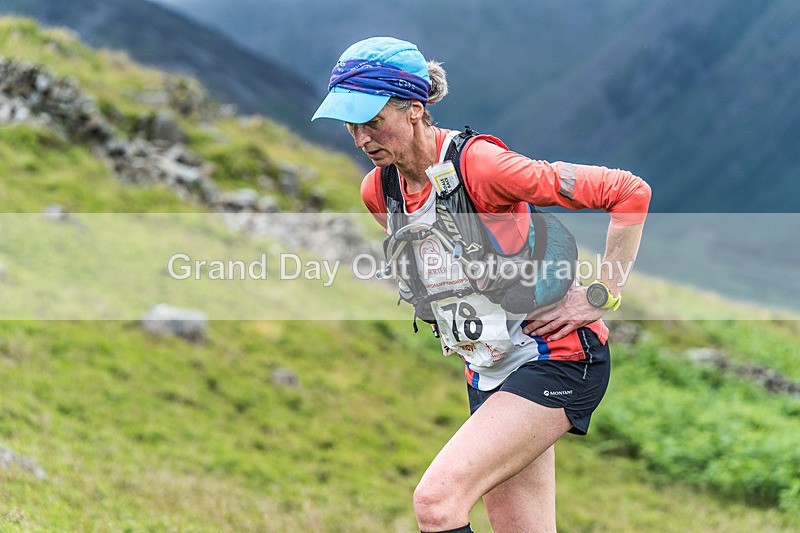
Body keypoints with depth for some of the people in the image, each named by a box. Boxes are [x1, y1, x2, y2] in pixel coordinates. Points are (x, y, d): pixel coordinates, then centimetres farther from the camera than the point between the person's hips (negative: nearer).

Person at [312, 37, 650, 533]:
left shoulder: (479, 165, -21)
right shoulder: (379, 190, 1)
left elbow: (631, 192, -21)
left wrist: (601, 296, -17)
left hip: (558, 361, -8)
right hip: (489, 374, 8)